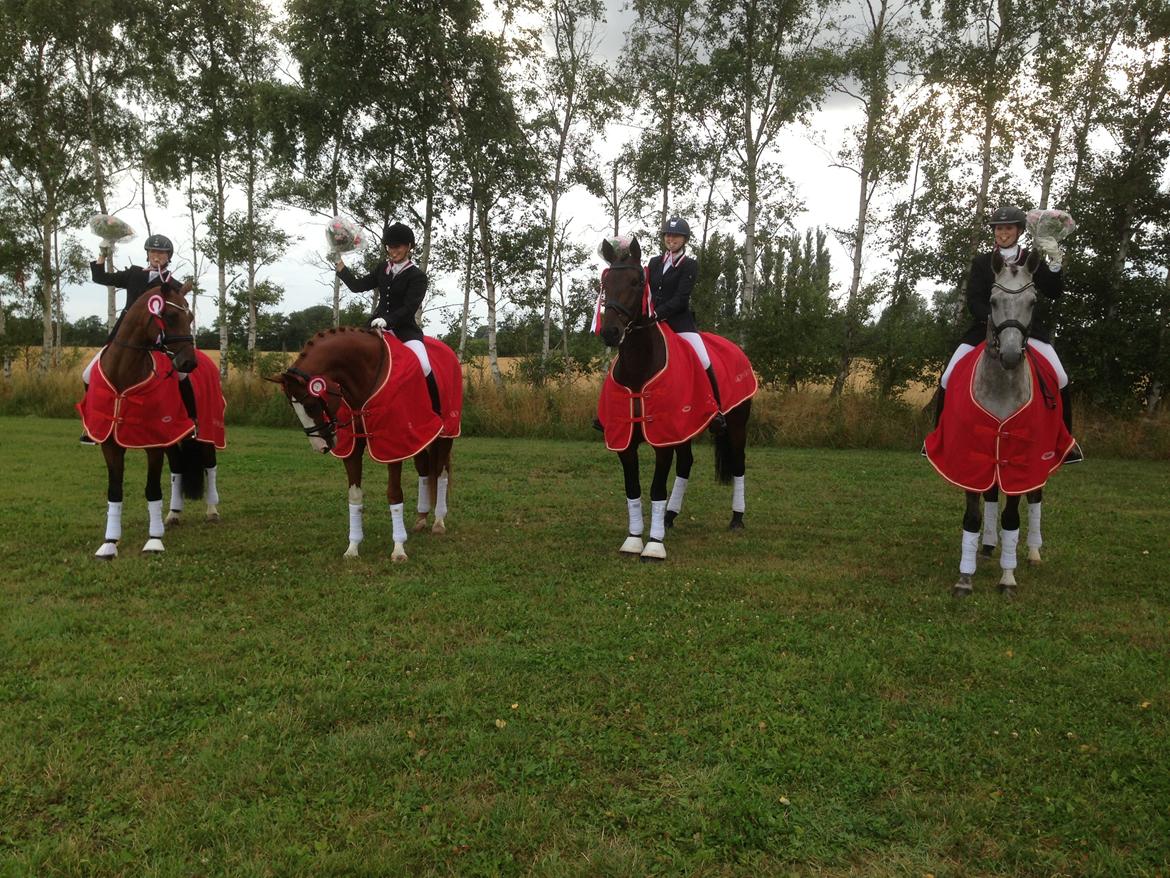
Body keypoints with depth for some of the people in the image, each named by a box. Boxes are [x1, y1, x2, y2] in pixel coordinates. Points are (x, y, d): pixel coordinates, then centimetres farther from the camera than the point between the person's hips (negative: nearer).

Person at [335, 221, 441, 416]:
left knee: (424, 367, -28)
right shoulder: (383, 268, 11)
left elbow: (409, 308, -17)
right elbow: (358, 286, 18)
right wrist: (340, 263, 12)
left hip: (405, 328, -6)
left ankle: (437, 415, -16)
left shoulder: (417, 276, -7)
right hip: (378, 324, 6)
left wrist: (387, 320, -31)